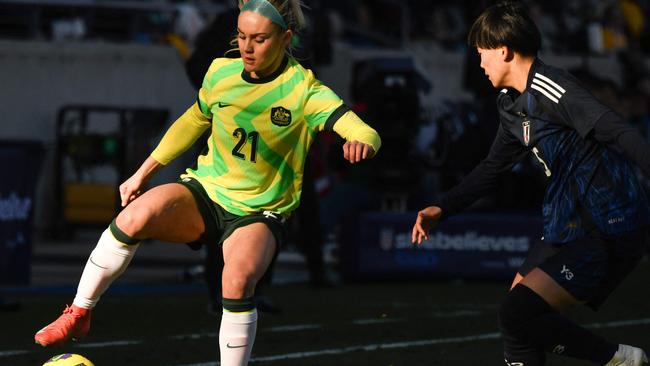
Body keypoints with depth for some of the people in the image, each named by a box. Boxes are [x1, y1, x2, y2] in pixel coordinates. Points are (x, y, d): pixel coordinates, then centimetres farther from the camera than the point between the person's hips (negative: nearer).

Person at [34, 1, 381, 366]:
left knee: (239, 278, -35)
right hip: (205, 191, 3)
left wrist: (362, 143, -50)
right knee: (136, 216, -29)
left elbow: (367, 135, -25)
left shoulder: (304, 90, -14)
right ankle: (79, 314, -14)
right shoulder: (221, 72, -2)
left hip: (260, 212, -3)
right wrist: (144, 172, 19)